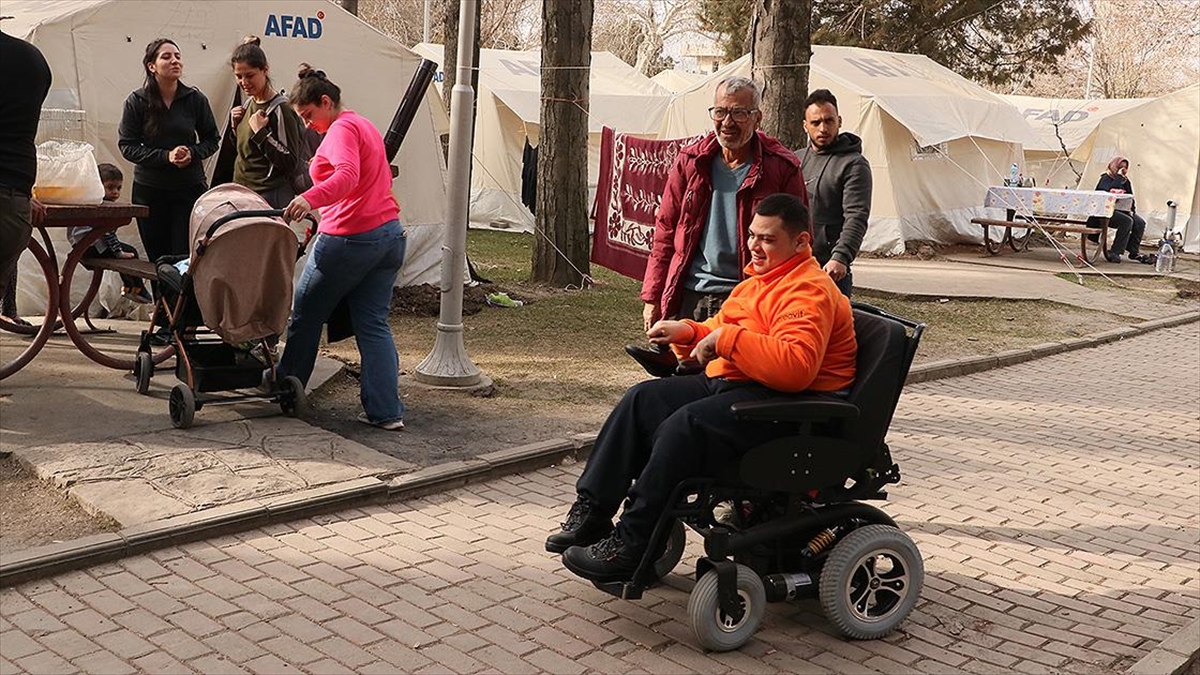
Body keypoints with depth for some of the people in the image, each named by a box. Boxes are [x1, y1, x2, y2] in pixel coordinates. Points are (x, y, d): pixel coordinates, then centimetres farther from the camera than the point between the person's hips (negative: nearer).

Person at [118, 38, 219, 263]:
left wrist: (193, 153, -13)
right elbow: (127, 146, -4)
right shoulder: (136, 101, -3)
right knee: (157, 258, 8)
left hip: (190, 188, 0)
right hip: (149, 191, 0)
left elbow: (212, 140, 8)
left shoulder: (195, 99, 0)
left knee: (185, 258, -6)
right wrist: (166, 156, -17)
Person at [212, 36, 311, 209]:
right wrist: (234, 127, 7)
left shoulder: (280, 109, -11)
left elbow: (290, 163, -16)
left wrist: (260, 131, -19)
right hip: (241, 195, 8)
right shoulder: (247, 105, 14)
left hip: (270, 199, -8)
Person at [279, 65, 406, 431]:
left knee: (305, 315, 10)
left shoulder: (341, 129, -11)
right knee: (374, 324, 7)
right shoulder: (365, 125, 20)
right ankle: (386, 411, 0)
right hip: (390, 235, 9)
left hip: (350, 239, -9)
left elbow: (347, 175, -30)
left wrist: (310, 198, -45)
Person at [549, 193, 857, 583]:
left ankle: (630, 546, -23)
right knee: (643, 399, -2)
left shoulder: (810, 291, -14)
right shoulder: (759, 281, 19)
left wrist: (726, 338, -26)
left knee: (686, 424, -30)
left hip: (783, 403, -11)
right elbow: (718, 334, 28)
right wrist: (688, 333, 5)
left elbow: (796, 366, -31)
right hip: (729, 384, 11)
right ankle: (591, 511, -3)